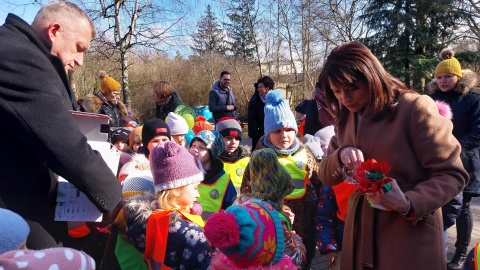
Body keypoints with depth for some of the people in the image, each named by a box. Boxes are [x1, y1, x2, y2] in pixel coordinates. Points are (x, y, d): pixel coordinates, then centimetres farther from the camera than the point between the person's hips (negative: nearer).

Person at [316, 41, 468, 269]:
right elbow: (325, 175, 7)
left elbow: (452, 174, -12)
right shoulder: (344, 118, 6)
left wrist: (409, 204, -28)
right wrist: (340, 155, -14)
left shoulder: (415, 108, -14)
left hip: (411, 237, -5)